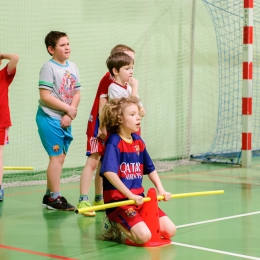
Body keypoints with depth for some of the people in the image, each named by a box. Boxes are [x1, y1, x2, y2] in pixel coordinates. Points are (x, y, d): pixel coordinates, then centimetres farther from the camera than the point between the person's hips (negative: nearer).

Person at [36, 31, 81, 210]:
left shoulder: (73, 67, 8)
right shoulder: (49, 68, -12)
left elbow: (77, 93, 8)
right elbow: (45, 96, -18)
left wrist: (70, 115, -7)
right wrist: (69, 109, -13)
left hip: (66, 120, 7)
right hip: (49, 118, -7)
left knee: (60, 157, 11)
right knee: (57, 156, -6)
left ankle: (49, 195, 21)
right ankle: (55, 198, 1)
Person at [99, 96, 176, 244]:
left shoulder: (138, 141, 11)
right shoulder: (114, 142, -13)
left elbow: (150, 169, 21)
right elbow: (109, 172, -27)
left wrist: (161, 190, 7)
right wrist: (130, 195, -26)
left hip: (139, 198, 8)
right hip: (118, 200, -8)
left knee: (170, 230, 0)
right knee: (144, 236, -26)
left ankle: (124, 223, 15)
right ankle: (114, 224, 3)